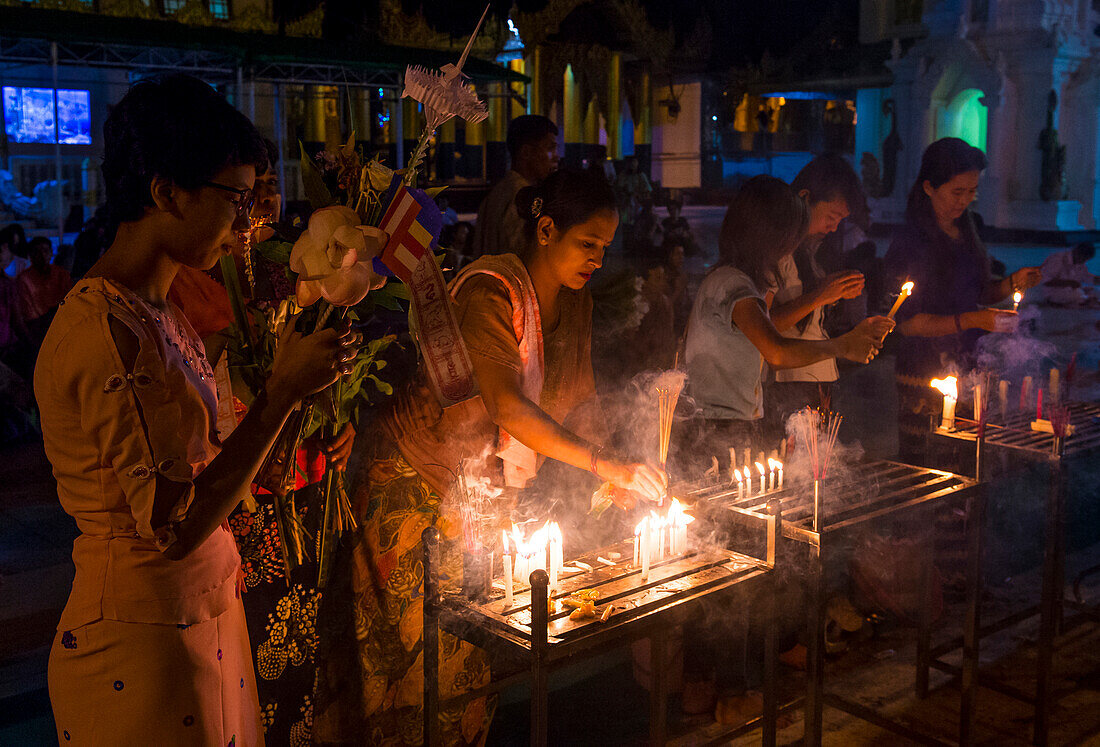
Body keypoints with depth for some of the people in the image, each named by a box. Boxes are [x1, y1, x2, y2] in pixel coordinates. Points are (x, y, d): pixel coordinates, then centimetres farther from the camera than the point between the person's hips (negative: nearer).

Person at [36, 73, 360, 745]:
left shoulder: (162, 313, 8)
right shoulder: (106, 335, -23)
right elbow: (173, 525, -24)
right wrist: (283, 391, -23)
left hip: (204, 616, 9)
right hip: (141, 647, -9)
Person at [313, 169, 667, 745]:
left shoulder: (575, 302, 4)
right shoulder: (489, 290, -22)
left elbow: (579, 398, 5)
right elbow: (506, 404, -33)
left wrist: (612, 478, -10)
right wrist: (601, 463, -38)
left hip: (492, 490, 7)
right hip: (421, 483, -7)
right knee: (420, 645, 1)